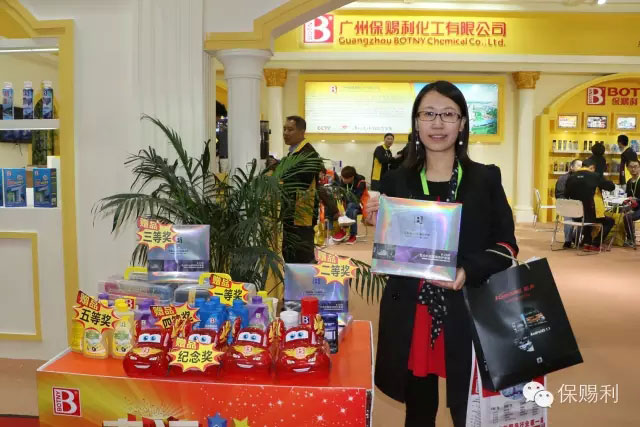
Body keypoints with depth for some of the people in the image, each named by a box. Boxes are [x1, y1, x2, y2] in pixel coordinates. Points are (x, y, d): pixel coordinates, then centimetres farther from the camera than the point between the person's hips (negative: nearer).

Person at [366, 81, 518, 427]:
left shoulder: (486, 178, 2)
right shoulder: (396, 182, 3)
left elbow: (506, 246, 0)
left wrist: (470, 271, -17)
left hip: (467, 314, -1)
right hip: (409, 316, 1)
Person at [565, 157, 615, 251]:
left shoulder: (571, 177, 0)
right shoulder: (595, 176, -10)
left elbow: (566, 196, 7)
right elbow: (612, 186, -4)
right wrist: (602, 181, 15)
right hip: (591, 214, -4)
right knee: (610, 221, 23)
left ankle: (586, 243, 30)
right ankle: (595, 244, 11)